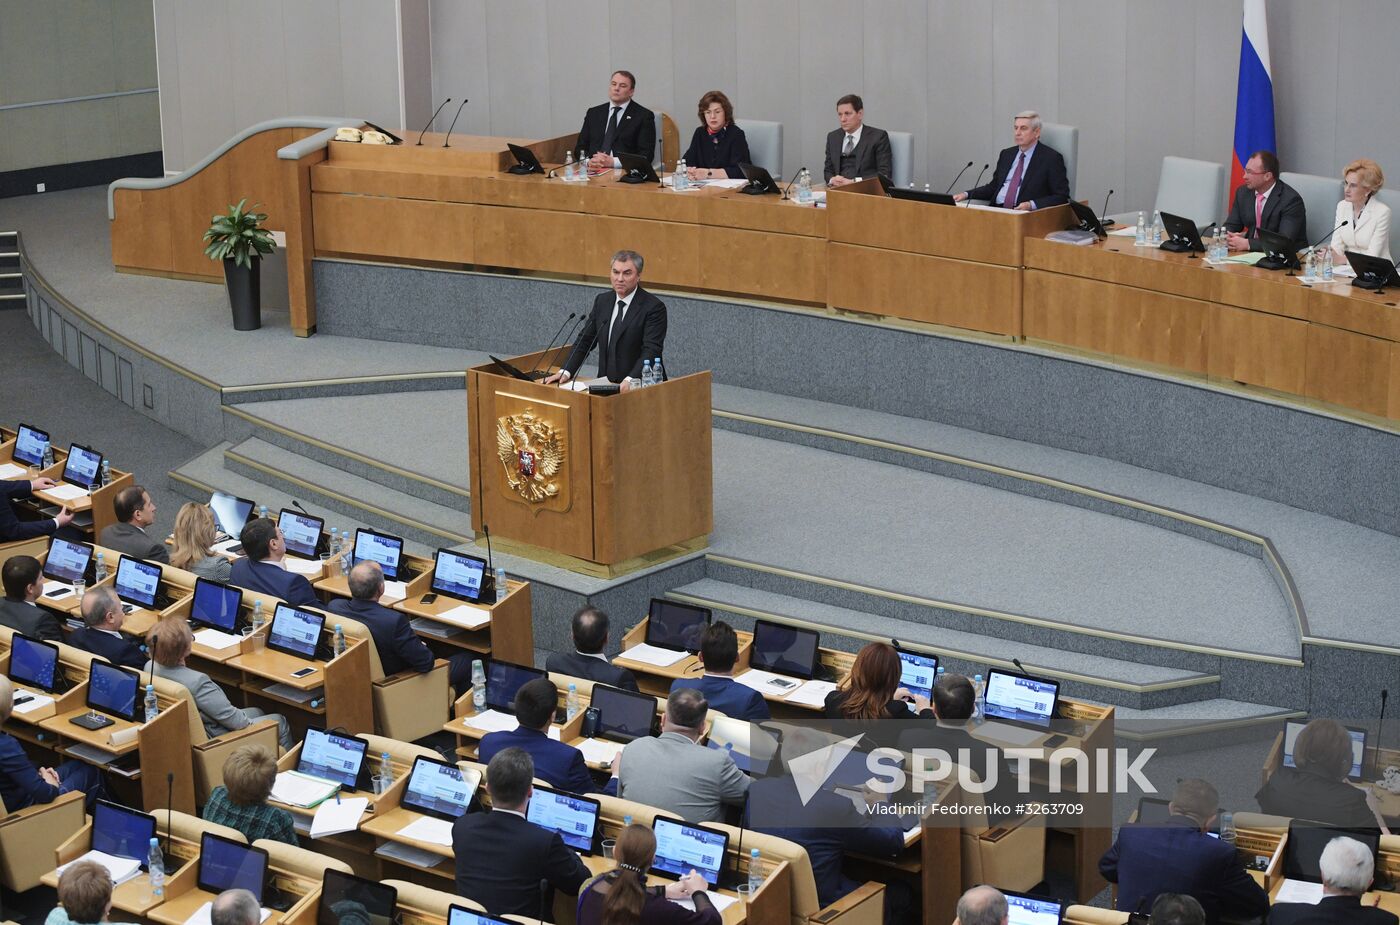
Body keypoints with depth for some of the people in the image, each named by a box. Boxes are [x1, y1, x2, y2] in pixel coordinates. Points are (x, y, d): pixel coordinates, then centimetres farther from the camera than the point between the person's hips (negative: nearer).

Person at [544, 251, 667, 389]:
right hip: (605, 383, 5)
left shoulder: (654, 307, -8)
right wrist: (566, 372, -3)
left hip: (639, 385, -5)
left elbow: (651, 350, -17)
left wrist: (631, 380, -32)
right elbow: (584, 340, 12)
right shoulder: (602, 301, 11)